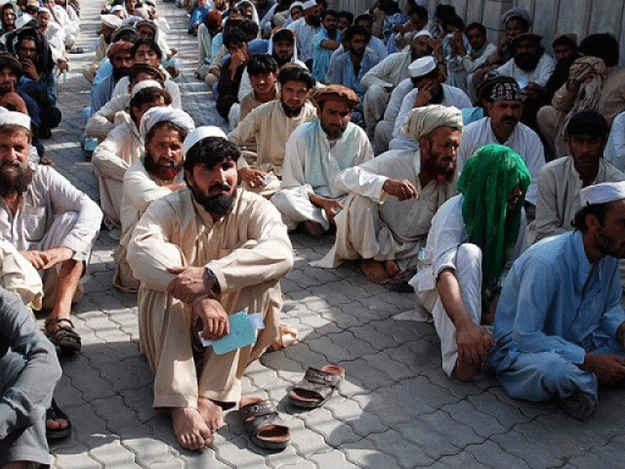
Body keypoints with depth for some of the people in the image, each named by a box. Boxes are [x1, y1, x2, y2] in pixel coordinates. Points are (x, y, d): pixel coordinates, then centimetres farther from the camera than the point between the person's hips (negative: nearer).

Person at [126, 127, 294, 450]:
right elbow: (141, 248, -33)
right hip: (175, 328, 0)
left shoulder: (255, 209, -10)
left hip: (234, 329, 1)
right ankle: (181, 403, -34)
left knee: (262, 281, -26)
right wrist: (200, 298, -47)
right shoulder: (170, 208, -10)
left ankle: (212, 394, -26)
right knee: (167, 282, -28)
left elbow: (281, 252, -32)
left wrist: (212, 275, -45)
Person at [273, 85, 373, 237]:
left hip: (346, 201, 2)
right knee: (283, 198, -34)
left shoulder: (358, 136, -2)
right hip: (309, 200, -2)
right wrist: (322, 202, -24)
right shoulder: (300, 137, -7)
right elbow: (292, 186, -8)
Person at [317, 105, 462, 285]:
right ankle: (370, 257, -7)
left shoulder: (451, 179, -10)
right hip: (374, 240, -3)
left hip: (414, 249, 3)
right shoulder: (395, 161, -22)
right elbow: (343, 177, -31)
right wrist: (385, 184, -48)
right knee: (360, 198, -32)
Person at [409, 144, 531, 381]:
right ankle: (460, 357, -49)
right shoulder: (454, 212, -26)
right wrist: (466, 325, -58)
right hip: (437, 287, -5)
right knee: (469, 252, -38)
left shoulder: (517, 214, -7)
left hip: (484, 289, 5)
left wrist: (496, 308, -26)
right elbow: (445, 274, -42)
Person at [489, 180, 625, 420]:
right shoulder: (547, 262, -30)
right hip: (521, 349, -7)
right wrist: (591, 361, -30)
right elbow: (526, 337, -29)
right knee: (554, 368, -40)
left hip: (577, 343, 8)